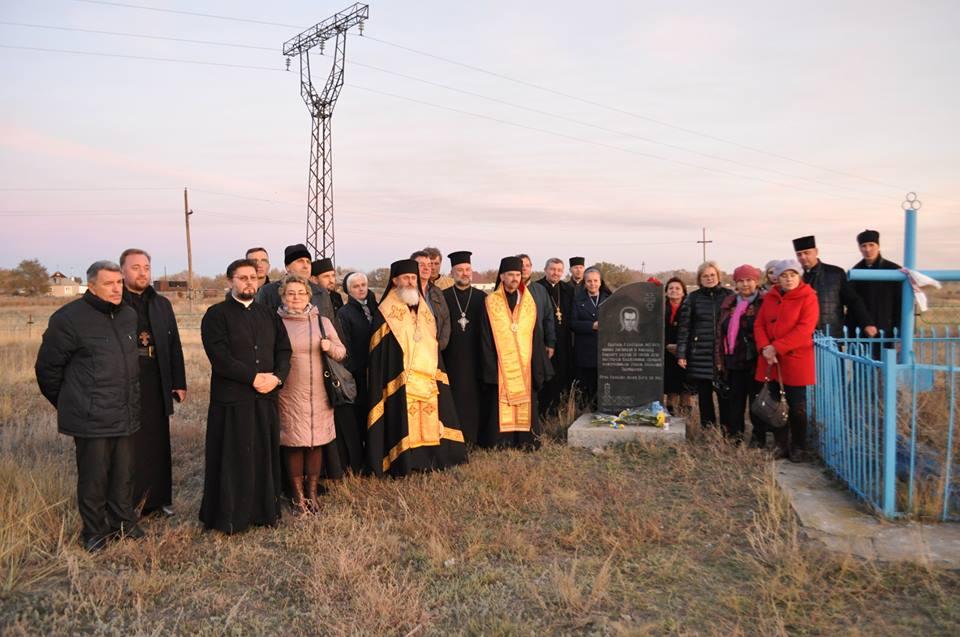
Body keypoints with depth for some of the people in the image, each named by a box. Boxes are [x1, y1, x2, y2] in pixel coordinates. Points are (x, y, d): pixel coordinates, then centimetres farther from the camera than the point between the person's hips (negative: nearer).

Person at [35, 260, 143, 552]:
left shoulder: (129, 315, 8)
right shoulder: (69, 318, -11)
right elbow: (47, 367, -3)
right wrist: (68, 404, 6)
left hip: (126, 415, 6)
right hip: (91, 419, -5)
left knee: (124, 474, 15)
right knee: (94, 477, 5)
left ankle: (123, 523, 31)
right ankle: (95, 531, 22)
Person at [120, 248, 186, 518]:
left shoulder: (162, 304, 11)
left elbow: (174, 345, 12)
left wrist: (179, 382, 7)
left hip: (156, 385, 4)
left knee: (157, 443, 9)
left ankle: (159, 497, 21)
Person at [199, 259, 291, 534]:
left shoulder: (269, 314, 13)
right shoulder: (216, 315, -2)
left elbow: (284, 349, 7)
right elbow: (219, 356, -13)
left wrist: (276, 377, -10)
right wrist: (253, 377, -16)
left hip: (266, 397, 4)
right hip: (231, 399, -4)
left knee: (265, 455, 9)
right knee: (233, 459, 2)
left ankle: (265, 509, 22)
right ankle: (228, 516, 15)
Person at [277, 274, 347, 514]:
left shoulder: (322, 321, 7)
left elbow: (342, 352, 8)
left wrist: (331, 347, -12)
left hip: (319, 393, 2)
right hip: (289, 394, -2)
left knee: (317, 441, 6)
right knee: (293, 442, 0)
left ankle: (312, 493, 20)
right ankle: (298, 496, 14)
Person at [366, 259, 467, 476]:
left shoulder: (423, 309, 16)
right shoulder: (386, 312, -3)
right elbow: (379, 351, -5)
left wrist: (435, 372, 13)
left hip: (427, 379, 6)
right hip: (400, 381, -6)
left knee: (428, 423, 6)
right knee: (404, 424, -6)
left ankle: (429, 459, 16)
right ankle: (402, 464, 2)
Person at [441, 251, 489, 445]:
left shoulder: (482, 297, 7)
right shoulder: (442, 297, 4)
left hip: (476, 358, 1)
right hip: (452, 359, -1)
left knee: (476, 398, 3)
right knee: (454, 399, 1)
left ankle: (475, 437, 17)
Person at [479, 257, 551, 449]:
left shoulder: (529, 302, 8)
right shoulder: (491, 302, 0)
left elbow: (536, 336, 7)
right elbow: (486, 338, -2)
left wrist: (538, 366, 1)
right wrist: (490, 366, -8)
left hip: (525, 364, 2)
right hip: (501, 364, -2)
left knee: (526, 402, 5)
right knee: (500, 402, 0)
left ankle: (526, 439, 15)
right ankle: (501, 439, 11)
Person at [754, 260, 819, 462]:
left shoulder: (808, 297, -5)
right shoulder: (770, 297, 11)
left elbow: (805, 329, -15)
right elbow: (759, 324, 6)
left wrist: (776, 347, -19)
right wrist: (764, 348, -12)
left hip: (795, 360, -4)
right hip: (771, 360, 5)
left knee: (797, 407, 4)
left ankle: (798, 448, 19)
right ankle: (781, 445, 22)